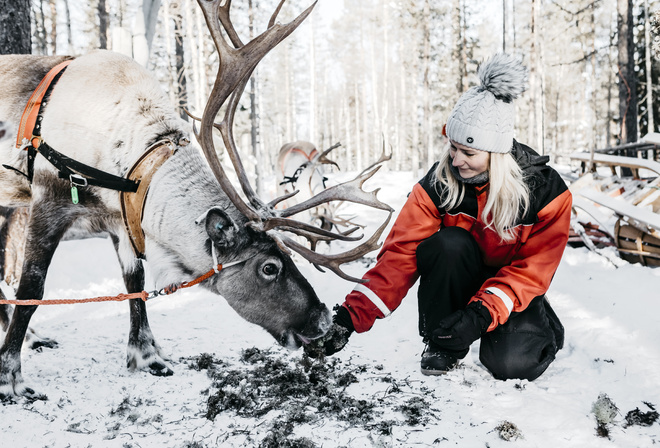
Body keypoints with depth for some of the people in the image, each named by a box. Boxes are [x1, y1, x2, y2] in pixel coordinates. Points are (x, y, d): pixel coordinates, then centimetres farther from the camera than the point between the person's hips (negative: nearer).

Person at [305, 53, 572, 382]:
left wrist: (483, 314, -33)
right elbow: (401, 252, -21)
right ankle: (443, 344, -10)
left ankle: (543, 326, 11)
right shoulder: (438, 184, -18)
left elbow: (533, 269, -18)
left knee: (512, 364, -28)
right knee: (447, 243, -32)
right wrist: (351, 316, -31)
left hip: (513, 292, -1)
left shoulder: (546, 190, -21)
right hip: (457, 285, 2)